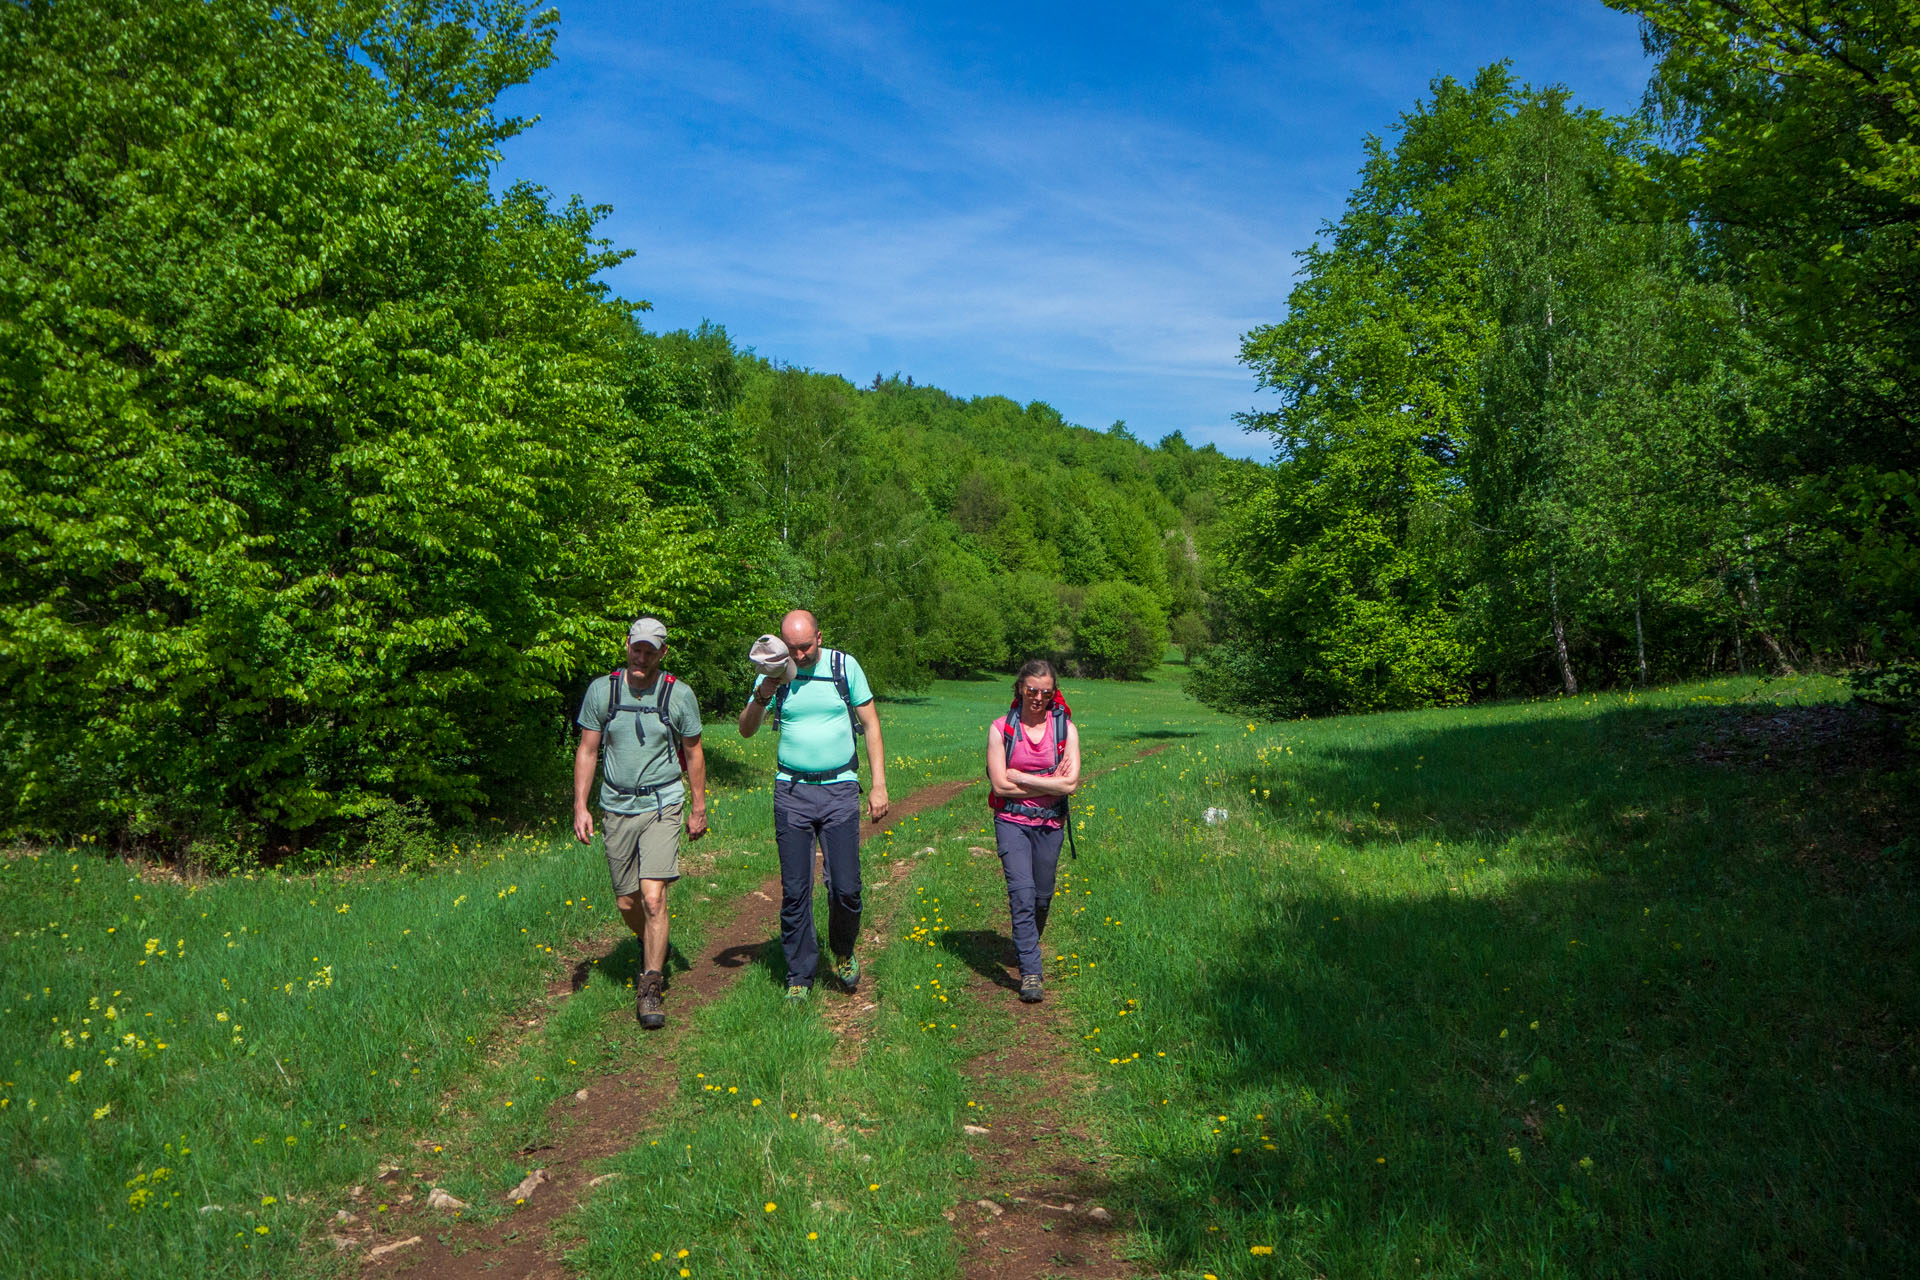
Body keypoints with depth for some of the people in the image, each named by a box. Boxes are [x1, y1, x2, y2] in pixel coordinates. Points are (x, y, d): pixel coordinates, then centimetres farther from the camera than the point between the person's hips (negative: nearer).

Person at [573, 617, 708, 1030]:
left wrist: (699, 808, 9)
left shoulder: (679, 694, -3)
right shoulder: (601, 690, 0)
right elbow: (587, 750, 5)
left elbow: (693, 752, 8)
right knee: (626, 903, 9)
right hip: (616, 807, 2)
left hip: (662, 805, -2)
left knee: (653, 898, -15)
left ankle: (650, 988, -3)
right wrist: (580, 806, -2)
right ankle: (652, 948, 42)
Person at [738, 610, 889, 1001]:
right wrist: (762, 695, -18)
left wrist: (878, 786, -1)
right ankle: (800, 976, 17)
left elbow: (870, 725, 4)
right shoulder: (775, 674, 2)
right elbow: (746, 730, 2)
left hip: (840, 790, -1)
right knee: (794, 892, 3)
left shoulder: (845, 666, 0)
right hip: (792, 792, 1)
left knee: (846, 889, -3)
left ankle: (843, 953, 26)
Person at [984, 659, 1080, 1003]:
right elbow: (1000, 785, -10)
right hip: (1011, 822, -2)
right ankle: (1030, 973, -12)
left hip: (1049, 823, 2)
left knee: (1042, 896, 11)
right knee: (1022, 892, -15)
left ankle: (1026, 946, 39)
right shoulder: (1001, 728, -3)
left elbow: (1070, 783, -10)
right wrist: (1050, 783, -10)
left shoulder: (1065, 728, 1)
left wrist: (1019, 777, -11)